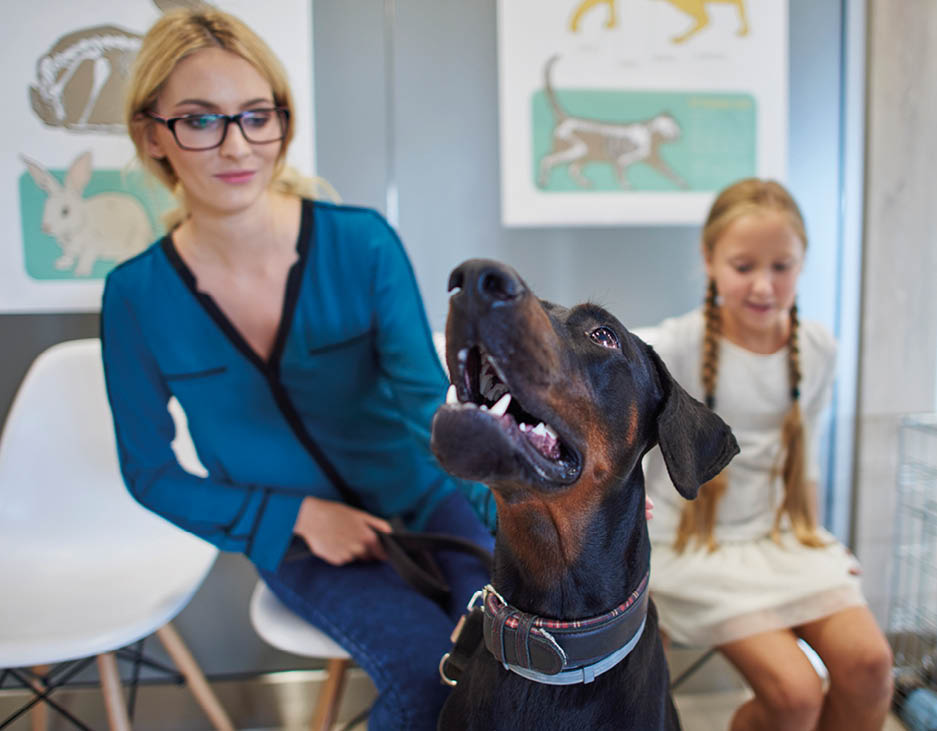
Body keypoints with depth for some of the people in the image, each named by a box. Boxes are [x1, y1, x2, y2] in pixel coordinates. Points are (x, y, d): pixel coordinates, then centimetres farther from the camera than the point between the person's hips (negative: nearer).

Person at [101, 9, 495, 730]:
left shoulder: (362, 243, -13)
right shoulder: (137, 296, -9)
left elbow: (425, 392, -17)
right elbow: (151, 473, 0)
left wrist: (484, 451, -39)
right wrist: (299, 516, -11)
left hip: (420, 501, 1)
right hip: (296, 540, 0)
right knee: (430, 669, -24)